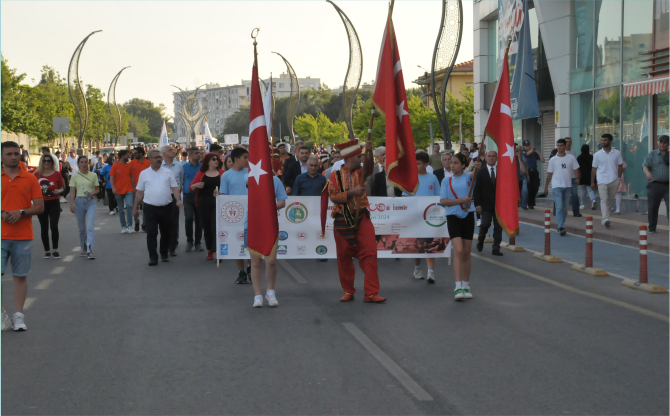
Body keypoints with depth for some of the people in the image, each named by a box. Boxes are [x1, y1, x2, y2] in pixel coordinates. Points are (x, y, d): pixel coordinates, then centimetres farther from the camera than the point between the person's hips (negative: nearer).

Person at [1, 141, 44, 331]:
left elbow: (39, 207, 3)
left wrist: (21, 212, -13)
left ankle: (18, 316, 11)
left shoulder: (30, 179, 6)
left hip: (23, 237, 1)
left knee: (20, 276, 4)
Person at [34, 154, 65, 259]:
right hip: (41, 203, 2)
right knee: (44, 228, 7)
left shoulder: (57, 174, 0)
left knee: (54, 226, -14)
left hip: (54, 203, -2)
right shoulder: (37, 174, 3)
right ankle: (47, 251, 18)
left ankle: (55, 250, 0)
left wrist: (58, 191, -13)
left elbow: (62, 187, 8)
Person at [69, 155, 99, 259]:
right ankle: (84, 248, 24)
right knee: (81, 228, 9)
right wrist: (71, 204, -4)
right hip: (79, 201, 1)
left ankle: (90, 250, -20)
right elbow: (72, 192, 4)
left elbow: (97, 189, 9)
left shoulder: (93, 175, 3)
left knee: (90, 226, -14)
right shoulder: (75, 176, 4)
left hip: (90, 201, -1)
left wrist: (92, 193, -12)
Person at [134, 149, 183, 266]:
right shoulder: (144, 174, 5)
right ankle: (153, 257, -2)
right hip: (150, 208, -1)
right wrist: (135, 208, 9)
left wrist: (178, 200, -15)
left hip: (166, 207, 1)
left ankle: (164, 254, 26)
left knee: (166, 232, 10)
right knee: (151, 233, -5)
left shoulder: (168, 172, 6)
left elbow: (175, 187, 2)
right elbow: (139, 192, 9)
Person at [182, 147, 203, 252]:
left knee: (199, 219, 4)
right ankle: (189, 241, 7)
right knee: (188, 218, -8)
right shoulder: (184, 167, 3)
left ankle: (198, 242, 14)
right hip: (188, 195, -1)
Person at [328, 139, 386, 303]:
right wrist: (351, 192, -18)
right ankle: (348, 292, 20)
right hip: (342, 220, -1)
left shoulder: (360, 172, 6)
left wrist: (369, 151, -32)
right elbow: (332, 196, -8)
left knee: (369, 253, -8)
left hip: (361, 218, 1)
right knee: (344, 257, 6)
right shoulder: (335, 175, 0)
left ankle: (371, 293, -6)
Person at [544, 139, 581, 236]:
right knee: (559, 207, -13)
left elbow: (576, 169, 3)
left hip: (568, 186, 2)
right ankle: (561, 227, -18)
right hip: (557, 186, -2)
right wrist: (546, 187, 7)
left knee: (565, 207, 8)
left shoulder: (571, 158, 5)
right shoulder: (553, 160, 4)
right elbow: (549, 174, 7)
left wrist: (577, 178, -15)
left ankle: (562, 225, 20)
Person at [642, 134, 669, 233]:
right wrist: (648, 173, -25)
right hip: (655, 184, 0)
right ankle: (652, 228, 13)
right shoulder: (652, 154, 9)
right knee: (652, 207, 2)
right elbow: (645, 165, -5)